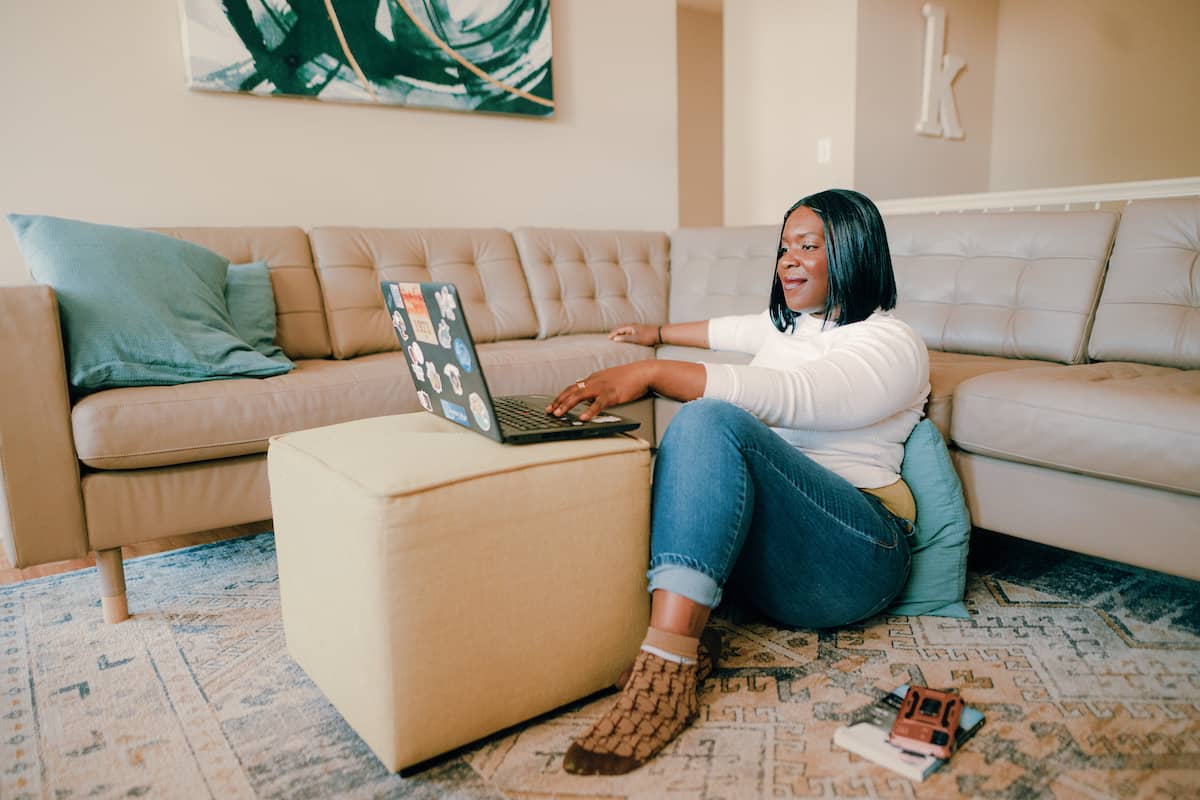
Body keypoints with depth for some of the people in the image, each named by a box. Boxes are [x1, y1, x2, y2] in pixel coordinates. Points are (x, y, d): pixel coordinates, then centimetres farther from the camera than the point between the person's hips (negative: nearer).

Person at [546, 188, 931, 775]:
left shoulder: (893, 346, -5)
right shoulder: (788, 325, 21)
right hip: (758, 551, 8)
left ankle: (666, 669, -42)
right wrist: (658, 333, 59)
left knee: (708, 420, -32)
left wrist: (651, 372, -30)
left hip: (855, 556, -7)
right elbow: (733, 330, 44)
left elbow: (788, 396, -23)